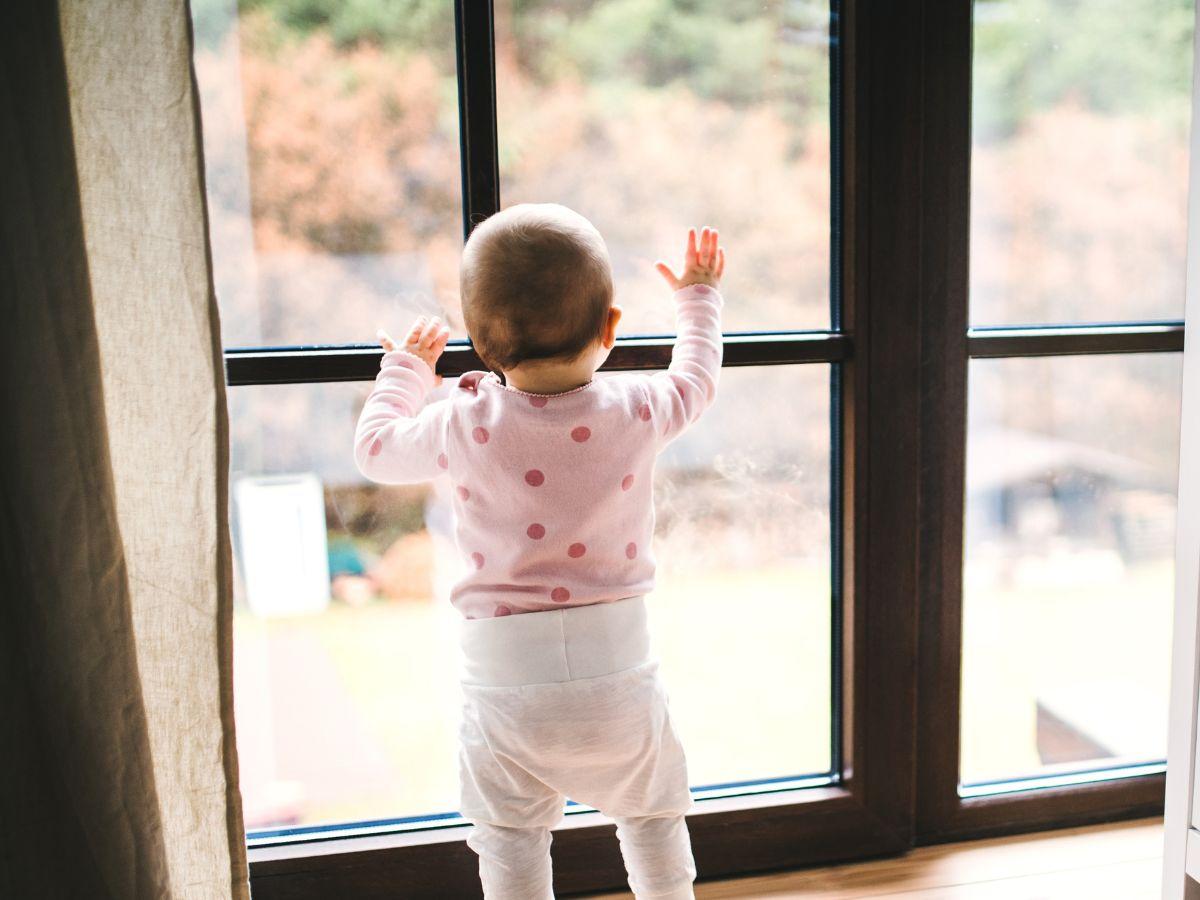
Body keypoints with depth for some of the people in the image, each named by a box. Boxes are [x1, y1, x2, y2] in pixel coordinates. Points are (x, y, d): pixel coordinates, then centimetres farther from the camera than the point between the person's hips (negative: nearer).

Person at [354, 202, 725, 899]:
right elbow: (697, 377, 15)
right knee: (653, 819, 24)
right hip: (618, 666, 2)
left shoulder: (464, 427, -11)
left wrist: (406, 369, 27)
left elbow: (375, 448, 9)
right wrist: (700, 298, 34)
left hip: (505, 679, -1)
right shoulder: (636, 410, -8)